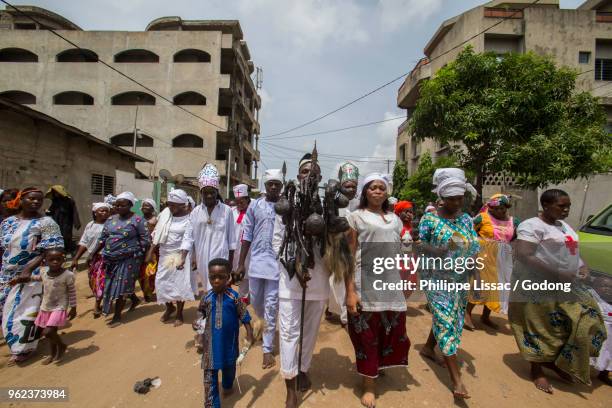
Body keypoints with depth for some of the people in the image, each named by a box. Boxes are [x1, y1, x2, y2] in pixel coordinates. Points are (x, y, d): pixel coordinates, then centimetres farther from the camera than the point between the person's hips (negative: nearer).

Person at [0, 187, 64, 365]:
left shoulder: (46, 222, -12)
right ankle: (17, 342, 34)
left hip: (32, 274, -6)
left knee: (24, 310, 0)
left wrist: (29, 268, -22)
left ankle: (23, 347, 16)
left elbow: (51, 250, -17)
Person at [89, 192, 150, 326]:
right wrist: (93, 254, 11)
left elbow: (145, 239, -10)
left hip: (128, 259, -7)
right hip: (112, 259, 7)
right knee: (113, 284, 17)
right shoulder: (110, 220, 8)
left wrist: (137, 254, -15)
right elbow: (103, 239, 14)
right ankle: (135, 299, 39)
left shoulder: (137, 220, -10)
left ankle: (117, 316, 14)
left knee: (121, 285, 0)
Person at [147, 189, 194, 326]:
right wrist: (151, 251, 4)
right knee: (162, 283, 10)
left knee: (179, 284, 2)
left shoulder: (188, 219, -14)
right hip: (164, 254, 5)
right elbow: (157, 233, 7)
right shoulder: (165, 213, 0)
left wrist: (183, 258, -29)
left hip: (179, 254, -5)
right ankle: (169, 307, 36)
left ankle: (179, 314, 21)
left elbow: (187, 240, -19)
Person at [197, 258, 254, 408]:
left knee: (229, 366, 24)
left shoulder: (234, 297, -17)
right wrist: (198, 322, -13)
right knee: (209, 374, 2)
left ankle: (227, 386, 54)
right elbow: (201, 312, 7)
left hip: (229, 341, 0)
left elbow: (244, 317, -11)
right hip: (211, 342, 0)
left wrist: (249, 335, -13)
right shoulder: (206, 298, -11)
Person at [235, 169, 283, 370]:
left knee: (271, 306, 4)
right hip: (257, 261, 3)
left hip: (278, 263, -2)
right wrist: (241, 264, 3)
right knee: (255, 301, 17)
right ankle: (268, 328, 49)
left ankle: (267, 349, 21)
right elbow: (247, 236, 4)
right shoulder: (255, 206, 1)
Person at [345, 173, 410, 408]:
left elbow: (400, 252, 17)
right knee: (367, 335, 6)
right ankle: (369, 386, 27)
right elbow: (349, 256, -7)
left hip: (391, 285, 5)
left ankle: (380, 366, 42)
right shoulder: (356, 217, -1)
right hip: (365, 286, -4)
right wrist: (350, 292, -13)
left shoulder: (394, 219, 13)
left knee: (392, 331, 13)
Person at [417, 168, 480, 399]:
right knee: (446, 322, -5)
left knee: (450, 318, 17)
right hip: (436, 278, -6)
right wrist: (439, 251, -25)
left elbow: (474, 248, 7)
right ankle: (456, 380, 3)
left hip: (459, 278, 6)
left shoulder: (466, 219, 4)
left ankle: (428, 348, 40)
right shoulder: (429, 218, -12)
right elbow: (420, 245, -9)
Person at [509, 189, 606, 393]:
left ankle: (554, 360, 29)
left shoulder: (564, 225, 14)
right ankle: (537, 370, 25)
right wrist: (556, 274, -24)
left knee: (585, 322, 10)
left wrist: (582, 265, 3)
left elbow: (571, 251, 24)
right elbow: (523, 256, -25)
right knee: (541, 330, 4)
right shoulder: (532, 226, -16)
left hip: (566, 287, 9)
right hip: (538, 288, -9)